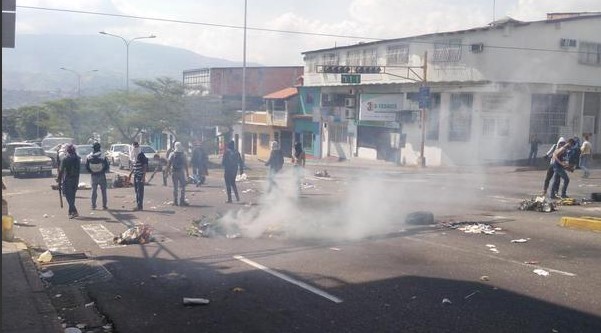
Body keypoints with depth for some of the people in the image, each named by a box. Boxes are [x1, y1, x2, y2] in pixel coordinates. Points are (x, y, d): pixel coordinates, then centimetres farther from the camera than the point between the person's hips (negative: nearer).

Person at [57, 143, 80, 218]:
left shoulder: (65, 158, -10)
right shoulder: (77, 158, 8)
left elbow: (61, 170, -9)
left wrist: (59, 178, 1)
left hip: (67, 179, -6)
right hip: (76, 179, 6)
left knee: (69, 196, -4)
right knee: (72, 196, 16)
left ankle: (74, 211, -16)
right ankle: (71, 211, 23)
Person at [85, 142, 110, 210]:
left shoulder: (88, 157, -4)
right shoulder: (103, 156, -12)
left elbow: (86, 167, 1)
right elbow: (107, 166, -7)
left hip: (93, 176, 2)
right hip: (102, 176, -2)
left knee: (94, 190, 13)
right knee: (103, 191, 7)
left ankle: (93, 205, 13)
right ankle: (104, 206, 7)